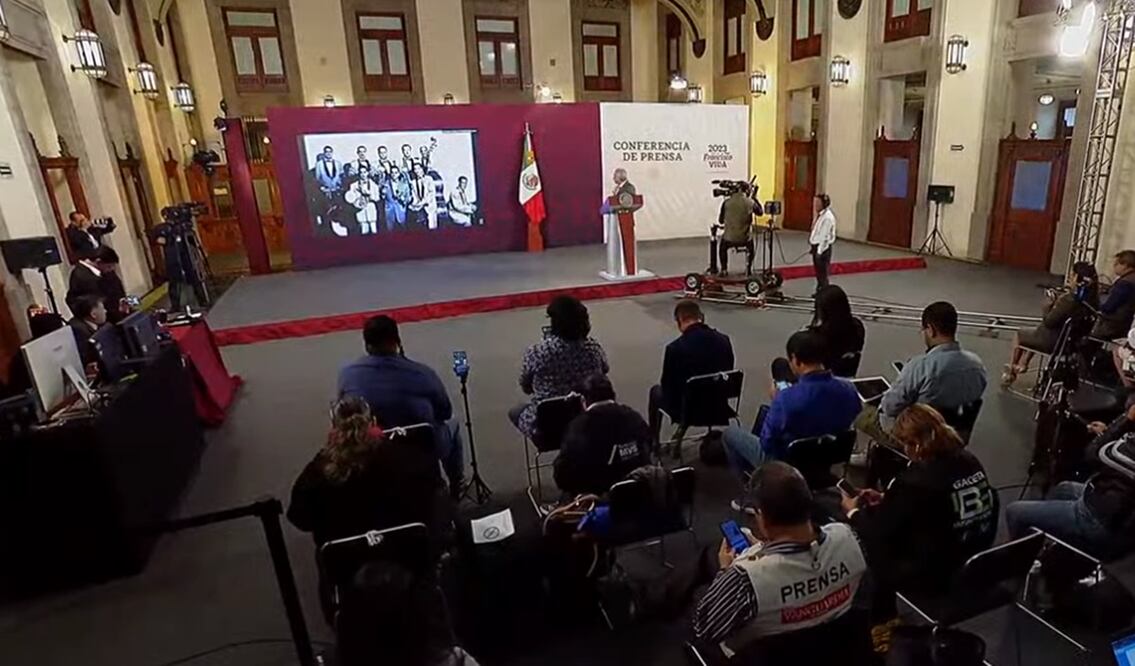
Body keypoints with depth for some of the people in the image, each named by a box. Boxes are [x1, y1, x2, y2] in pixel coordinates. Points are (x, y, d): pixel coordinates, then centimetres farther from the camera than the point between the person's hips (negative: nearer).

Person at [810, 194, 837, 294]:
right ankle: (819, 292, 30)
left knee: (822, 272, -3)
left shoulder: (828, 217, -18)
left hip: (822, 248, -9)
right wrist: (814, 248, 12)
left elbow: (825, 235, -20)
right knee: (818, 271, 18)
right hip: (816, 246, 9)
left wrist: (820, 251, -20)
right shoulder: (820, 215, 10)